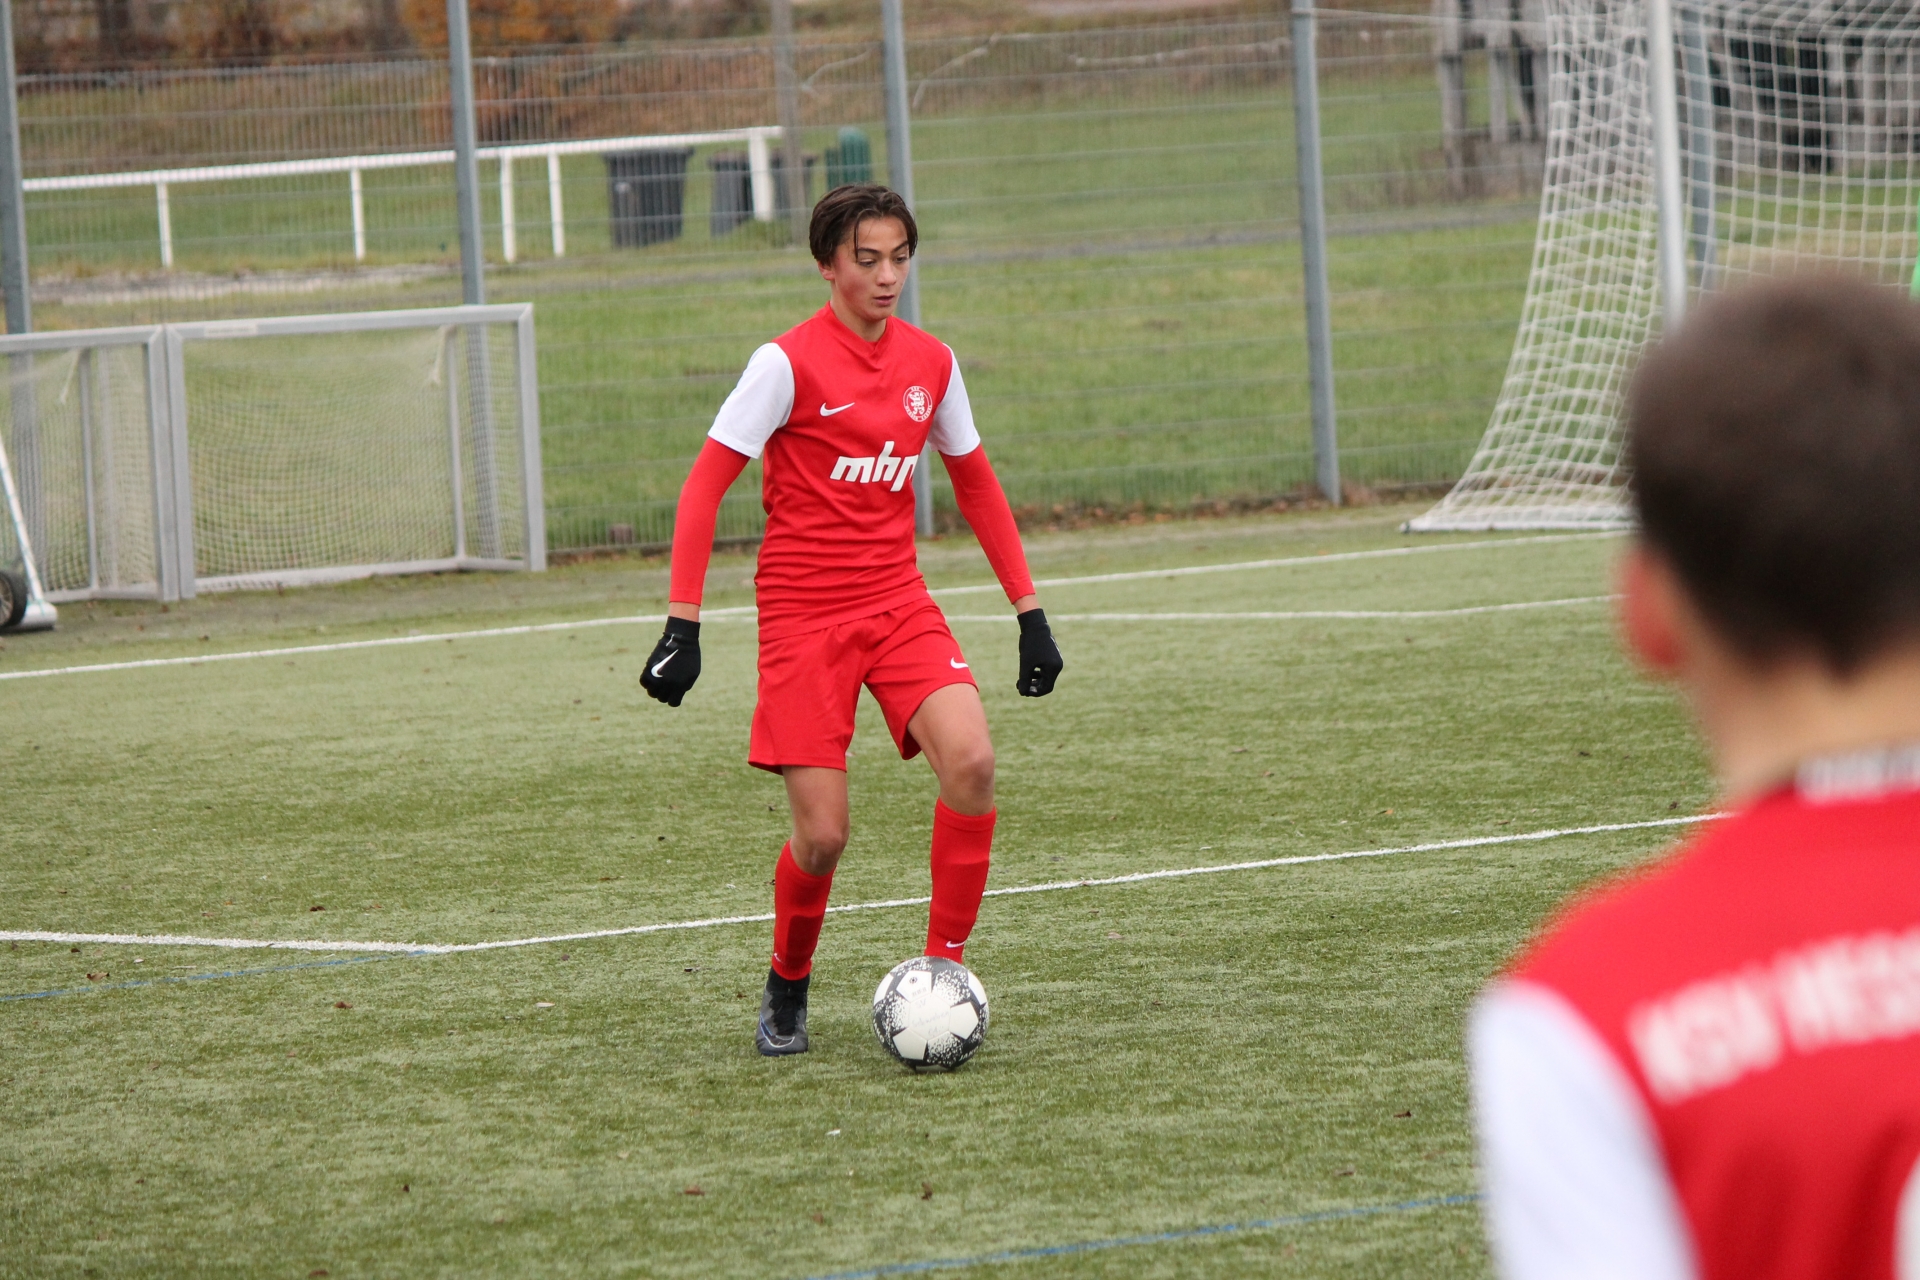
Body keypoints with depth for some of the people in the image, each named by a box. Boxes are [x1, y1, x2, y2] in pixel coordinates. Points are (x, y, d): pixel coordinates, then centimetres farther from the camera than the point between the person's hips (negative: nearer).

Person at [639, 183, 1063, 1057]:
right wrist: (682, 626, -15)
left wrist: (1030, 613, 15)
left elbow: (976, 489, 18)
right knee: (822, 836, -8)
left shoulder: (931, 363, 6)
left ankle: (943, 969, -9)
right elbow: (703, 488, -9)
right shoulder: (789, 363, -10)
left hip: (898, 604, 4)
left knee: (972, 762, -22)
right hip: (802, 616, -4)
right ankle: (787, 993, 21)